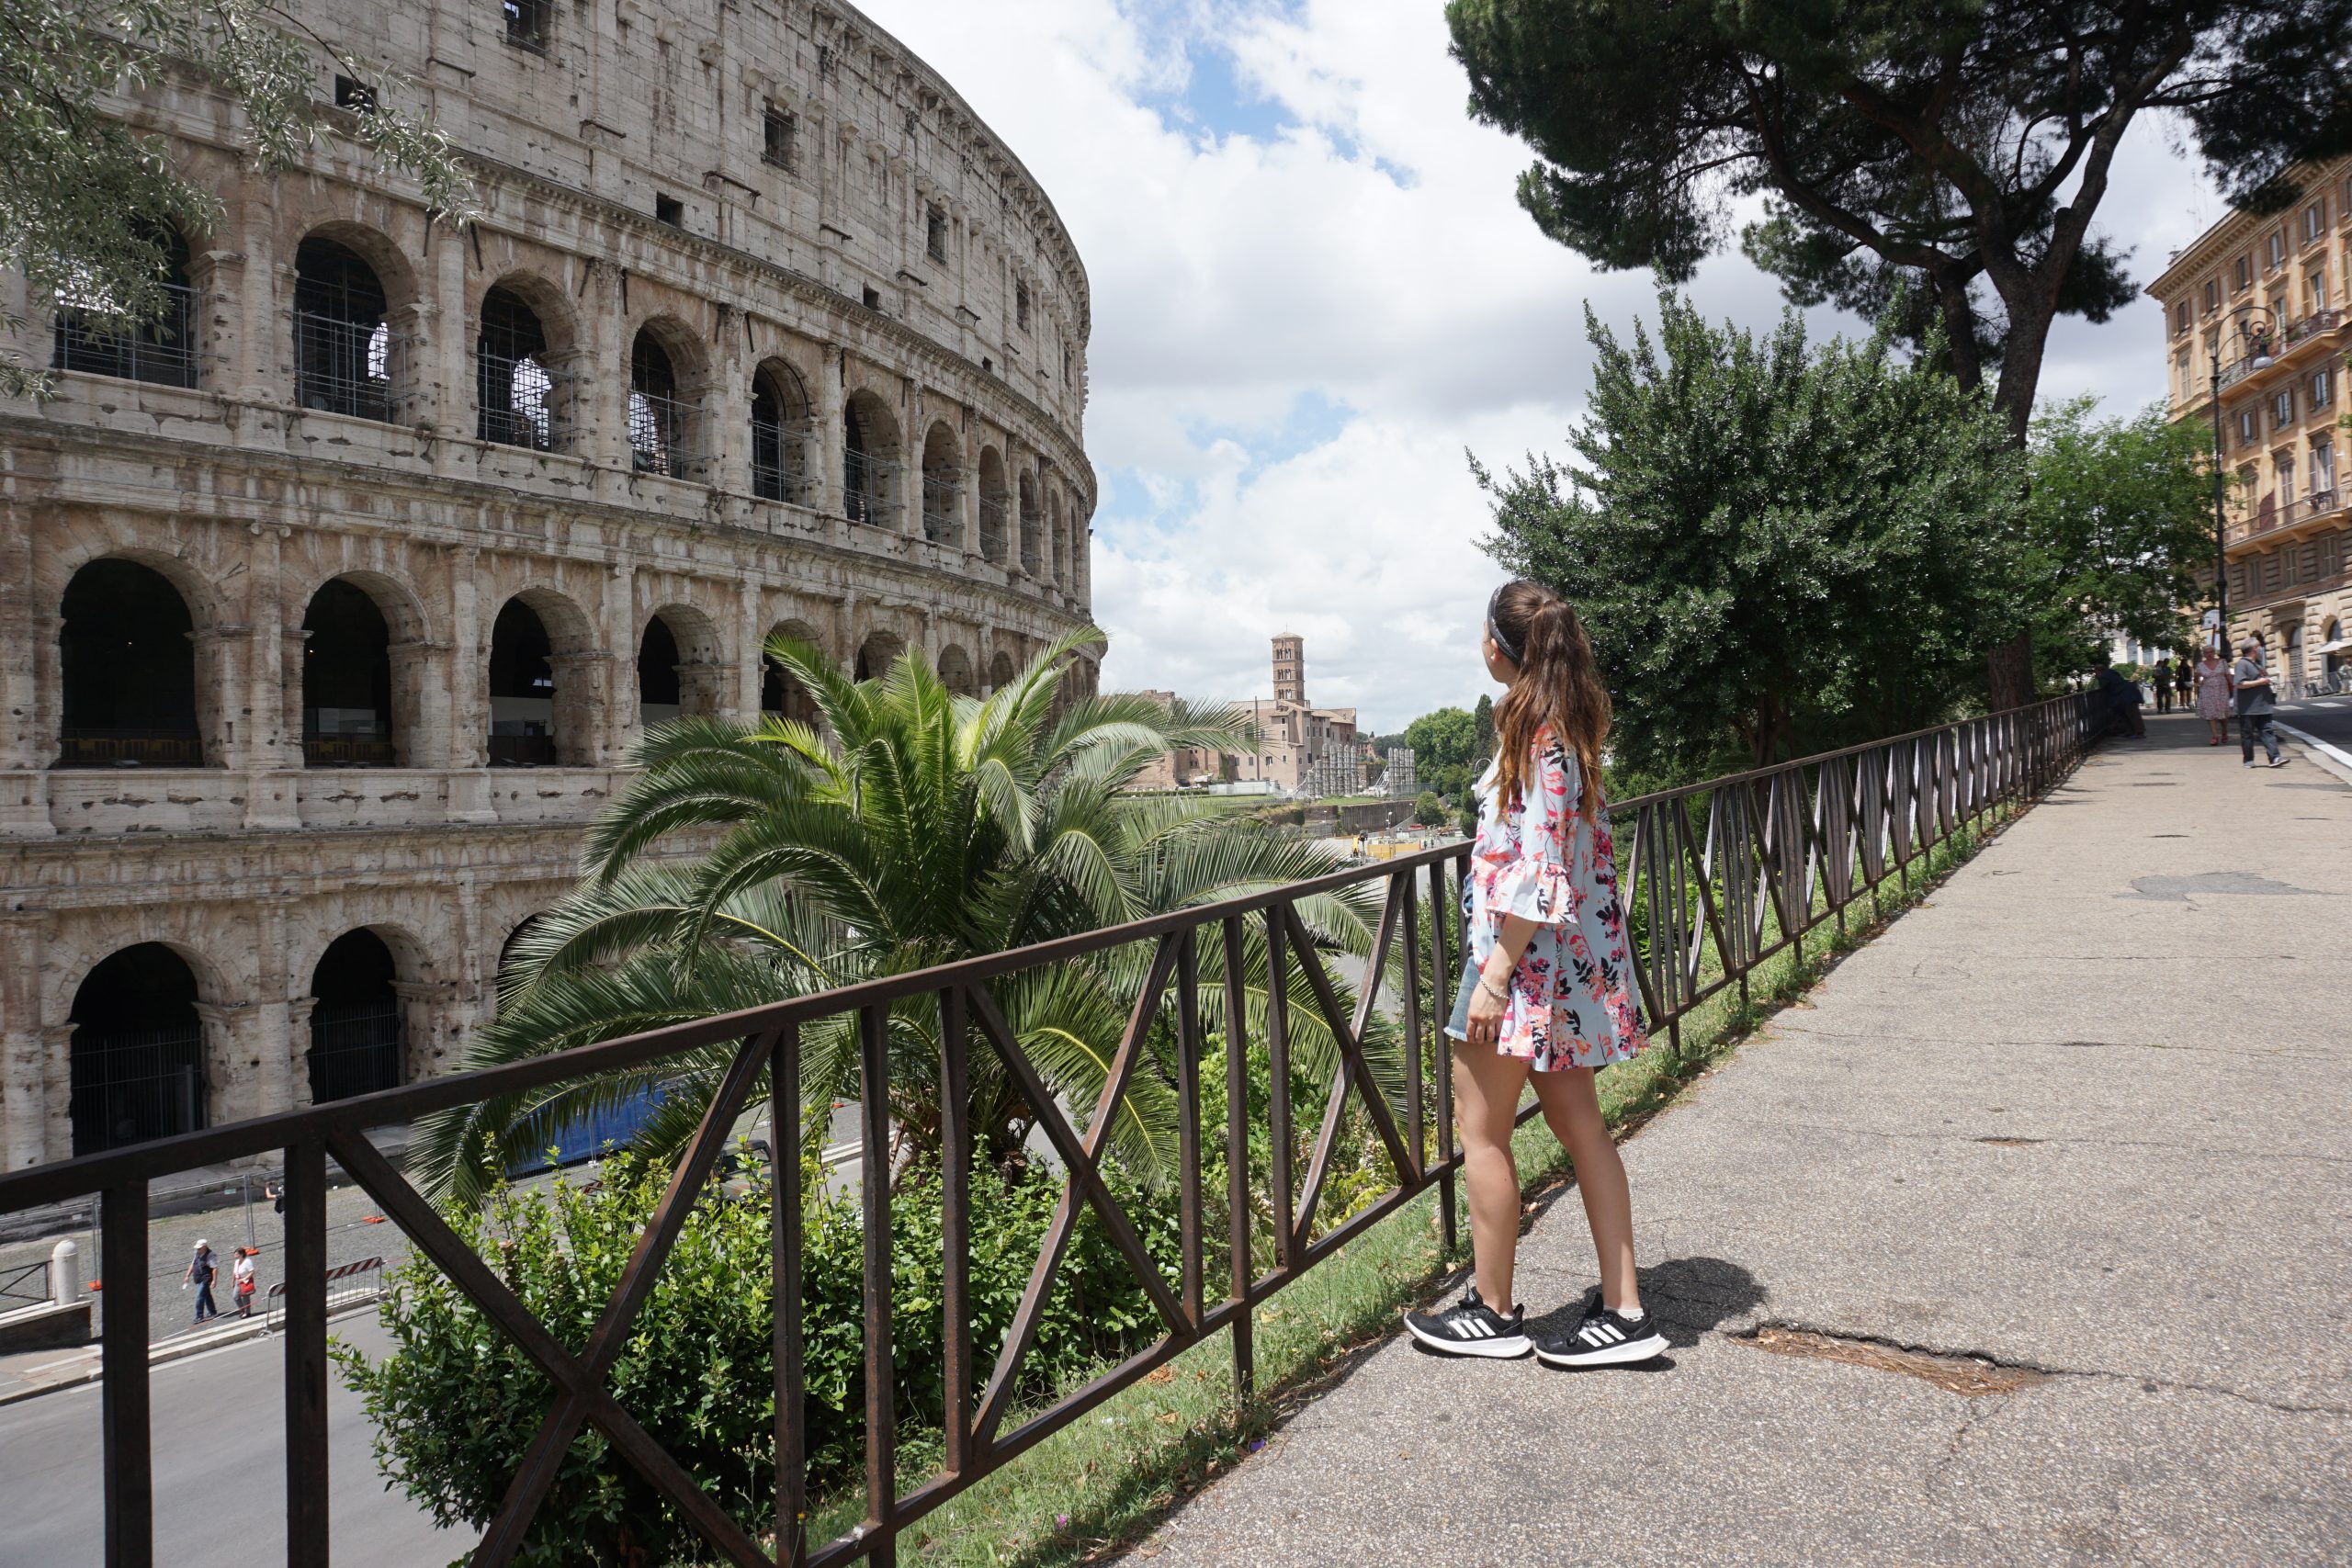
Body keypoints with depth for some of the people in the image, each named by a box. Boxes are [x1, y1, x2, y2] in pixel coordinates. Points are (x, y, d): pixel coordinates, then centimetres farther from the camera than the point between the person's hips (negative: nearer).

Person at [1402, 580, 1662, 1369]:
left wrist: (1495, 972, -20)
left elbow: (1541, 868, -22)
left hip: (1529, 950, -10)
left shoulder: (1538, 734, -19)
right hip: (1572, 951, 10)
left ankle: (1493, 1312, 16)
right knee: (1577, 1121, 13)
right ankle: (1622, 1310, 19)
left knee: (1480, 1126, 3)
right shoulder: (1566, 723, 11)